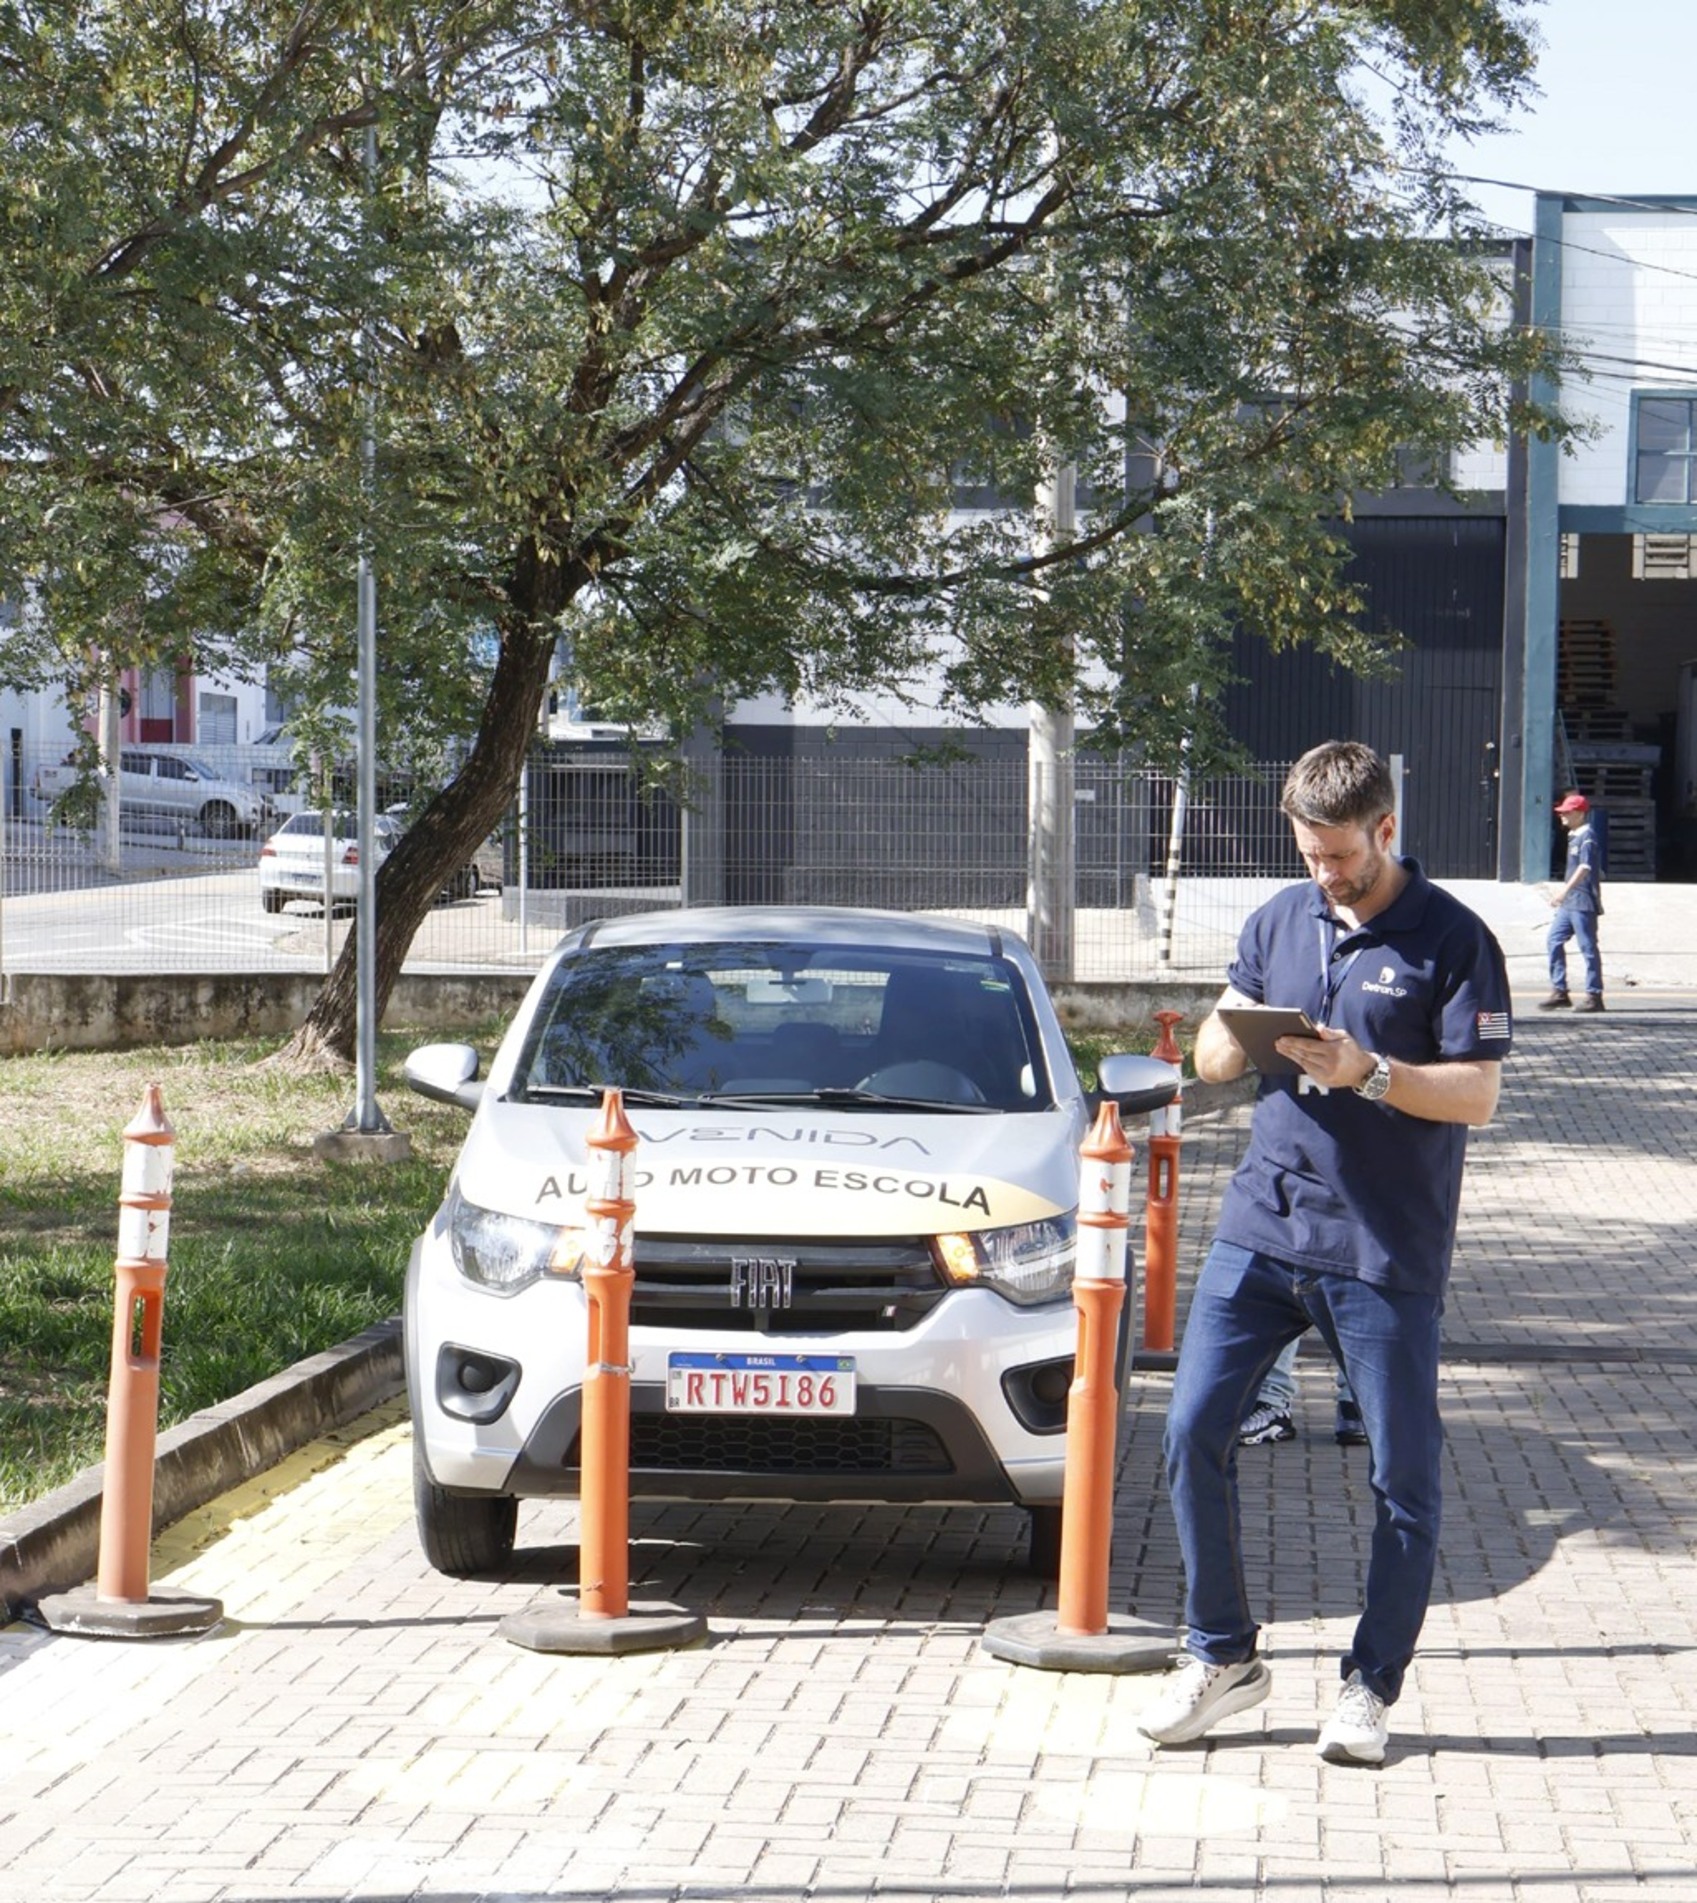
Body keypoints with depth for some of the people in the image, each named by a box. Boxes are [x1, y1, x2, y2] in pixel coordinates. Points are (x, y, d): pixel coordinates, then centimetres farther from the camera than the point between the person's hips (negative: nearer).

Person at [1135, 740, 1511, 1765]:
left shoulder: (1452, 939, -4)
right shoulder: (1281, 920, 12)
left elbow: (1477, 1095, -9)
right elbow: (1213, 1056, 15)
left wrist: (1369, 1073, -23)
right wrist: (1233, 1039, -8)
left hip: (1386, 1249, -4)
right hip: (1262, 1222, 4)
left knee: (1405, 1476, 1)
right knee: (1194, 1431, -2)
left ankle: (1373, 1686, 14)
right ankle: (1222, 1656, 12)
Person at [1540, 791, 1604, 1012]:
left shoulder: (1588, 837, -13)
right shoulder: (1573, 836, 17)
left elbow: (1585, 867, -24)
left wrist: (1565, 890, -31)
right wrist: (1562, 890, 26)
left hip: (1584, 902, -10)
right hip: (1569, 902, 10)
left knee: (1587, 946, -5)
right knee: (1554, 940, 8)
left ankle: (1594, 995, 0)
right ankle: (1559, 991, 12)